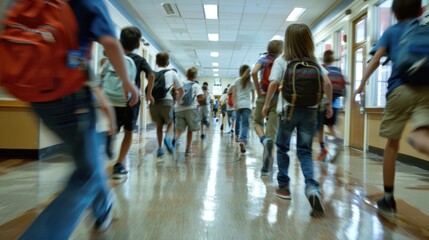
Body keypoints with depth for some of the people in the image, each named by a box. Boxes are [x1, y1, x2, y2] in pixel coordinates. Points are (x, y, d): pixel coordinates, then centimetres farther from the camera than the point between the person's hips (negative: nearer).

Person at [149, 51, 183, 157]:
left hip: (154, 102, 2)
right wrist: (177, 100, 29)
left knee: (159, 125, 21)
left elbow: (150, 79, -3)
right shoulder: (172, 73, 13)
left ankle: (160, 148, 18)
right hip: (167, 101, -2)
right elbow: (181, 90, 13)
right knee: (170, 123, 20)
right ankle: (168, 137, -10)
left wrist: (149, 95, 5)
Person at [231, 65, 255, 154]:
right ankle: (242, 140, -33)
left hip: (238, 104, 1)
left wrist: (234, 103, -7)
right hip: (247, 105, -1)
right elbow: (253, 96, 13)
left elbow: (234, 93, -4)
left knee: (238, 120, 25)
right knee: (245, 123, -11)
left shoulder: (237, 81, 8)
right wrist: (251, 103, 28)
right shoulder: (251, 82, 13)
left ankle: (237, 136, 43)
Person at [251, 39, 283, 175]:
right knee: (272, 131, 3)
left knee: (257, 122, 22)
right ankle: (266, 167, 3)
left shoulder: (263, 59, 3)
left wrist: (258, 91, -8)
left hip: (264, 97, -1)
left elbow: (254, 72, -16)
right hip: (278, 99, 1)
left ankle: (264, 139, -12)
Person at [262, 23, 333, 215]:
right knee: (305, 151, 7)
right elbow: (327, 84, 2)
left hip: (289, 109, -2)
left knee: (282, 148, 15)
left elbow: (274, 83, -13)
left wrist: (266, 104, -2)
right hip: (310, 110, 3)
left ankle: (284, 186, 21)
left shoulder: (282, 60, -2)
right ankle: (312, 187, -15)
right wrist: (329, 104, 11)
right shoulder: (314, 61, 8)